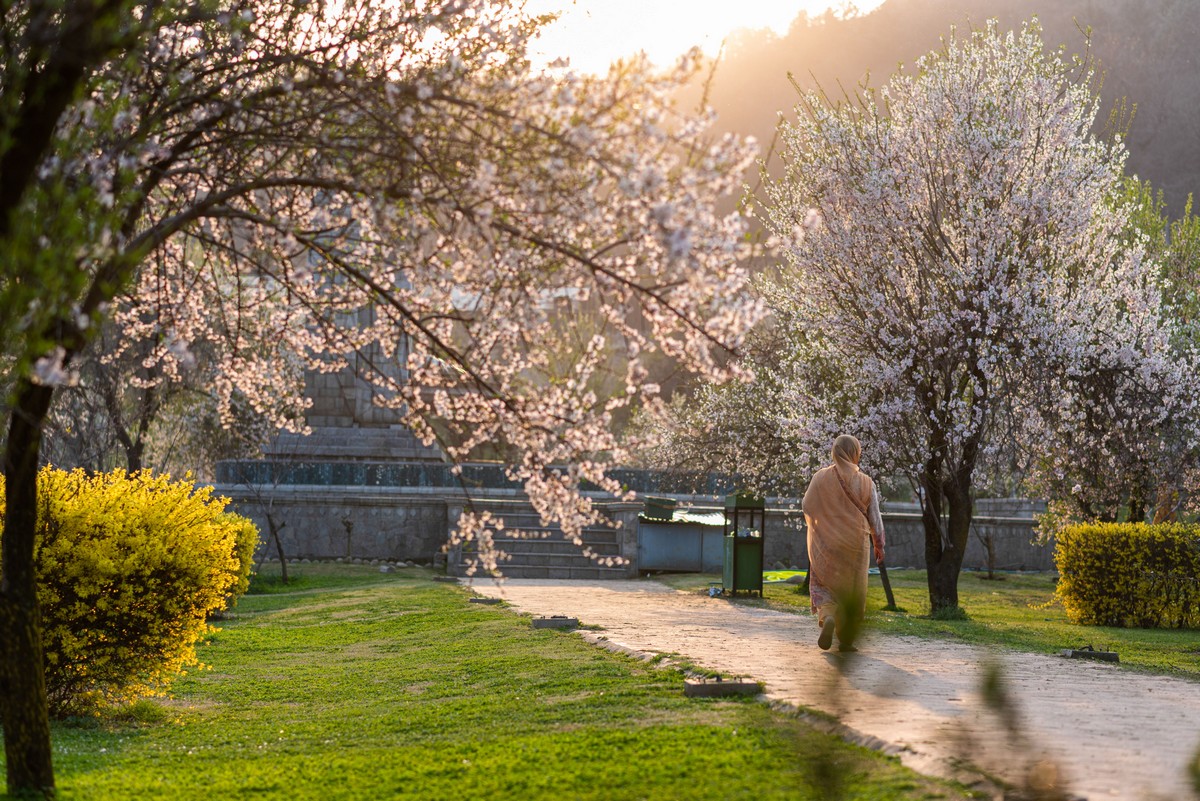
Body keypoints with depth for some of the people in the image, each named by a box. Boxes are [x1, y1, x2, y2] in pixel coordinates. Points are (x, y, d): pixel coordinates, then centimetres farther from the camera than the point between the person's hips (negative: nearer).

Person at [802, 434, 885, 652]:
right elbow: (875, 518, -1)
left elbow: (807, 507, -3)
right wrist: (879, 546, 11)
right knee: (852, 590, 14)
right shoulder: (866, 482, -6)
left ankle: (827, 617, -22)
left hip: (826, 543, -1)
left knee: (823, 586, 9)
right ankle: (846, 639, 16)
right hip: (855, 544, 1)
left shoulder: (821, 477, -8)